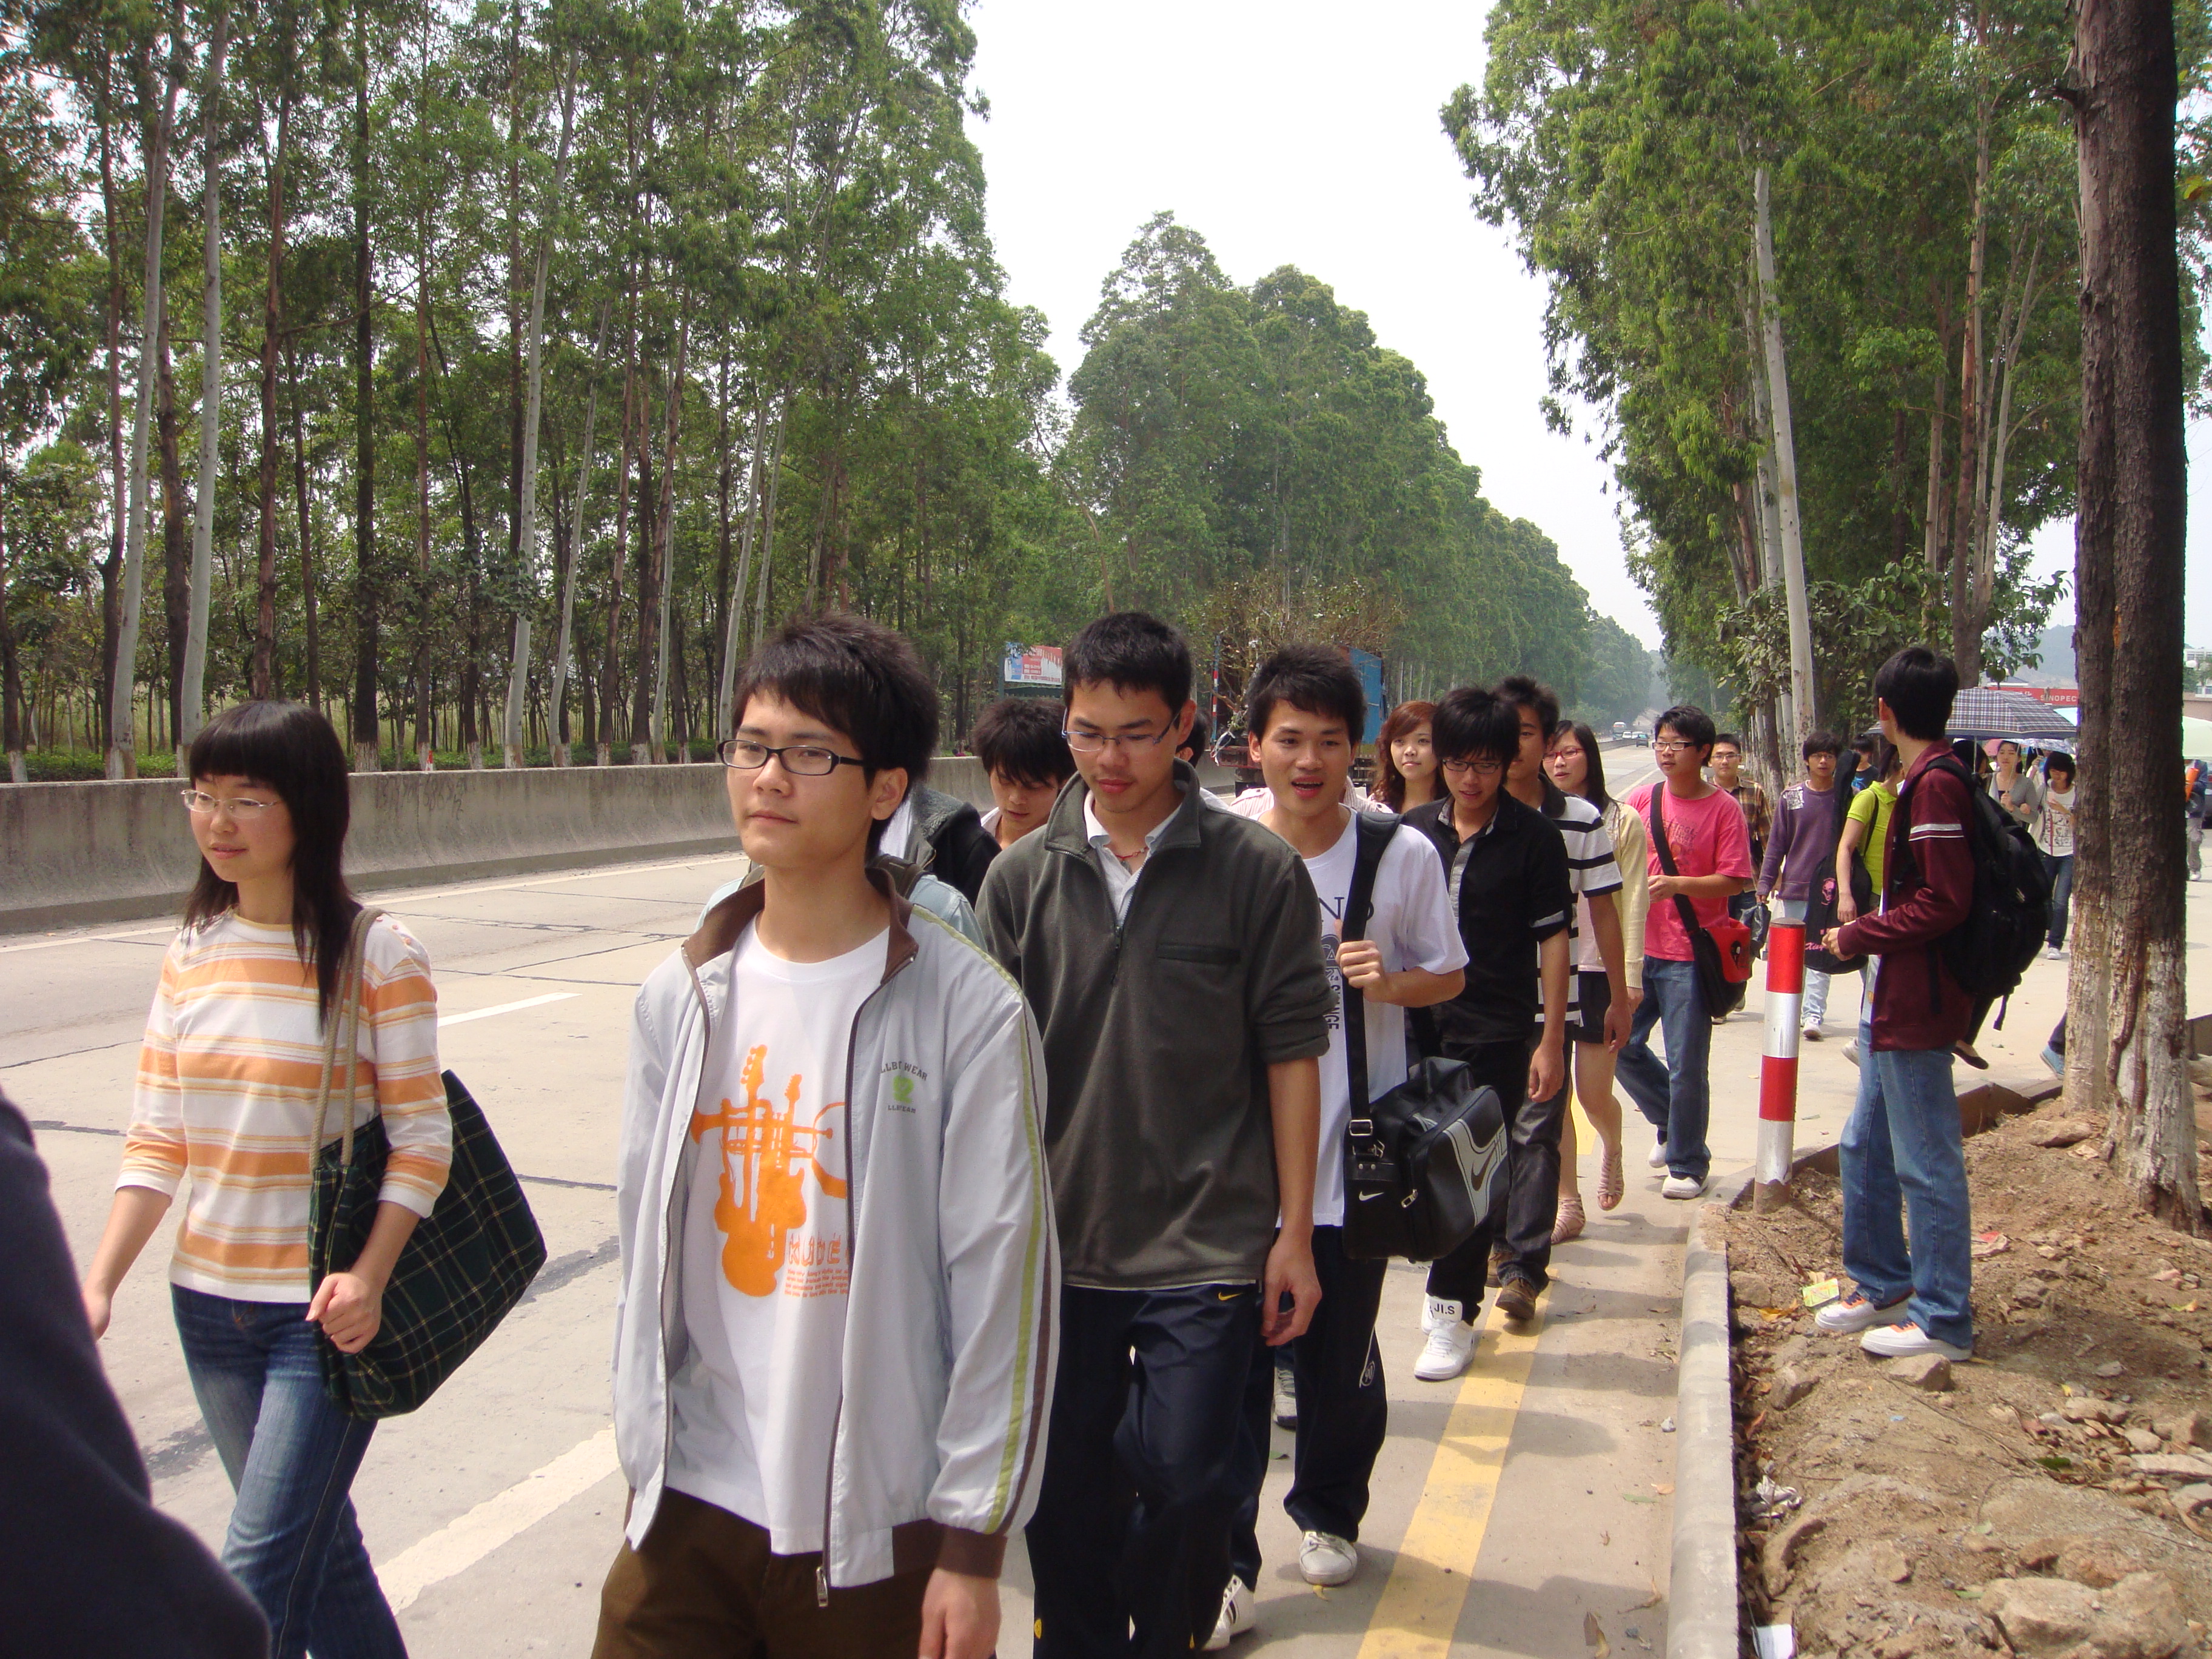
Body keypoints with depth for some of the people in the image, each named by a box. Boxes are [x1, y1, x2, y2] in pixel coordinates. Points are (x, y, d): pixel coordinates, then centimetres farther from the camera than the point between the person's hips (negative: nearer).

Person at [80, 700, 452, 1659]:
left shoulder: (377, 956, -11)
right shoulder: (191, 953, 5)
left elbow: (422, 1137, -10)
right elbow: (156, 1140, 6)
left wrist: (368, 1276, -21)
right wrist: (100, 1282, -2)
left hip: (325, 1305, -5)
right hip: (210, 1301, 5)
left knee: (259, 1571, -5)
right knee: (316, 1545, 17)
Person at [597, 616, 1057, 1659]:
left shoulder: (967, 1009, -11)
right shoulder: (680, 996, 3)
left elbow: (1002, 1280, -10)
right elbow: (643, 1243, 10)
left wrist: (973, 1542, -8)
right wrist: (643, 1454, 10)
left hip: (878, 1530, -3)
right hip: (686, 1510, 4)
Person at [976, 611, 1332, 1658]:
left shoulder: (1258, 871, -5)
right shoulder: (1023, 876, 2)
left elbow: (1291, 1054, -2)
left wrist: (1295, 1230, -3)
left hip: (1207, 1248, -3)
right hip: (1058, 1243, 3)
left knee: (1182, 1487, -2)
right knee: (1064, 1493, 13)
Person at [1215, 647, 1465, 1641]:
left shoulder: (1402, 855, -4)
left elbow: (1449, 975, 6)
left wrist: (1389, 981, -15)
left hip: (1353, 1156, 0)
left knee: (1342, 1361, 14)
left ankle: (1328, 1513, 38)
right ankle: (1225, 1559, 12)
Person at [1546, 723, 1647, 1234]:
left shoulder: (1622, 822, 0)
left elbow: (1632, 904, -2)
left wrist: (1631, 977, -7)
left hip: (1599, 970, -2)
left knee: (1594, 1092, 2)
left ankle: (1611, 1150, 36)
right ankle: (1567, 1202, 9)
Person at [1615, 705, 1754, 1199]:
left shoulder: (1723, 808, -5)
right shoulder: (1641, 800, 7)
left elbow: (1736, 880, -9)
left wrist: (1677, 884, -21)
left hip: (1689, 955, -5)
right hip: (1639, 948, 5)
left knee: (1686, 1064, -1)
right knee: (1622, 1046, 7)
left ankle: (1687, 1165, 15)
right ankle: (1673, 1125, 31)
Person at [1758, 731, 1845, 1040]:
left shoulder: (1845, 798, 2)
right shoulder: (1792, 796, 4)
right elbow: (1777, 842, 7)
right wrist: (1766, 882, 3)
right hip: (1792, 889, 1)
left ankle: (1813, 1015, -4)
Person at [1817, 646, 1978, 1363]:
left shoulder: (1935, 785, -18)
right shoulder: (1923, 780, 12)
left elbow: (1944, 902, -23)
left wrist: (1858, 937, -13)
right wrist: (1864, 934, 10)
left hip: (1917, 1006, -10)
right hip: (1893, 1001, 10)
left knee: (1926, 1162, -1)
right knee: (1866, 1147, 18)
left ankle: (1944, 1319, 9)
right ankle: (1883, 1284, 31)